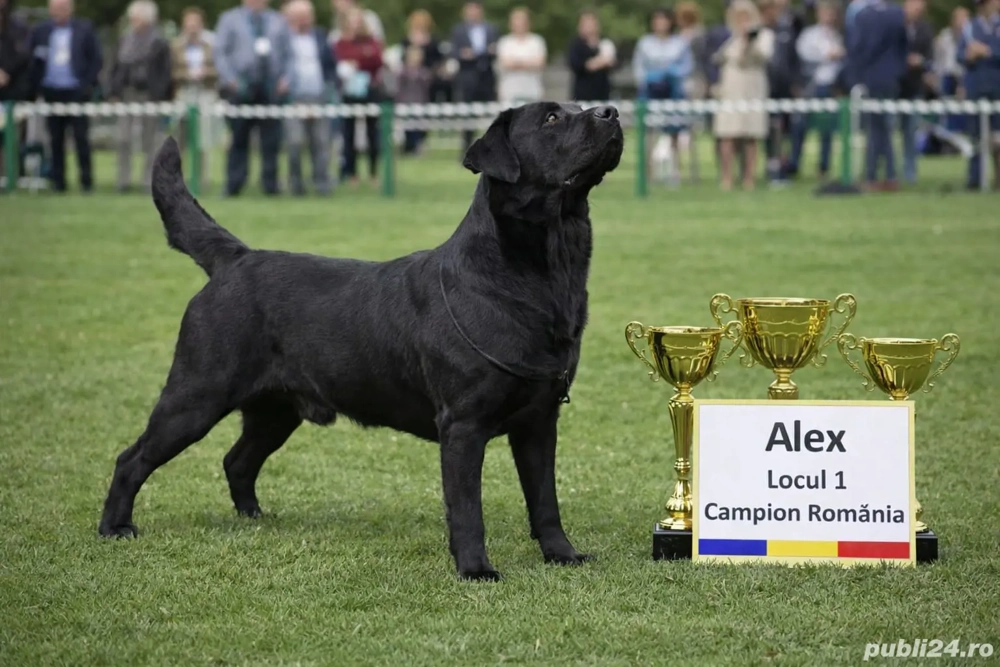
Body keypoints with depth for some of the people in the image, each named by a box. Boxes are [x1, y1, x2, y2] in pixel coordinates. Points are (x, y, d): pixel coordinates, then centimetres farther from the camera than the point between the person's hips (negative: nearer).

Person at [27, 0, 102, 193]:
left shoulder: (85, 29, 2)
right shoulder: (40, 31, 6)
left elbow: (96, 59, 2)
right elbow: (33, 62, 7)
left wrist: (88, 85, -7)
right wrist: (34, 89, -2)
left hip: (76, 92, -2)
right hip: (51, 92, 2)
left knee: (81, 137, -4)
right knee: (56, 139, 4)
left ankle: (87, 180, 0)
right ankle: (58, 181, 8)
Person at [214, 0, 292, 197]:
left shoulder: (279, 21, 17)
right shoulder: (229, 19, 11)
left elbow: (289, 54, 15)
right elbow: (220, 52, 5)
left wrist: (286, 79, 0)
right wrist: (230, 80, -7)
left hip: (272, 91, 2)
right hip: (241, 89, -2)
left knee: (272, 140, -1)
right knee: (239, 140, -1)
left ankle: (271, 185, 4)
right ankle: (233, 186, 2)